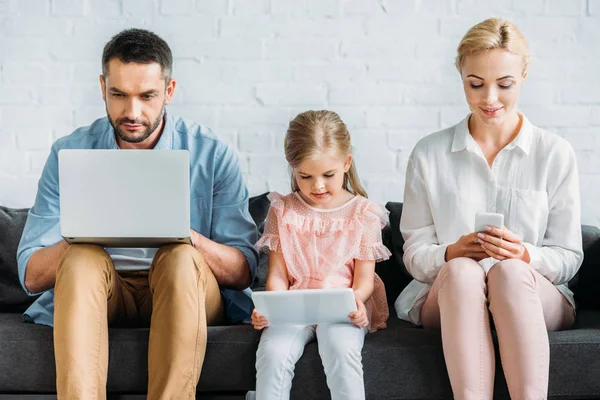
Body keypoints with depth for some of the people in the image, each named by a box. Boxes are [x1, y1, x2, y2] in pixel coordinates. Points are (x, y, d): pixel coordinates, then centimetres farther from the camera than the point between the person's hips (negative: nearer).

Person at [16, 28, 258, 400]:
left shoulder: (212, 154, -5)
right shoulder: (70, 153, -1)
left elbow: (242, 271, -8)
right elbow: (32, 275, -5)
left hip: (186, 295, -1)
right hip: (98, 295, 1)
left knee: (180, 257, -32)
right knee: (83, 257, -30)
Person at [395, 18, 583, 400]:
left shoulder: (556, 153, 4)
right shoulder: (429, 154, 7)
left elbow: (569, 257, 4)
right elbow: (415, 254, 5)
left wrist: (524, 255, -18)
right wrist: (451, 253, -18)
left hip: (535, 296, 0)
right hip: (447, 296, 1)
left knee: (510, 272, -35)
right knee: (463, 271, -35)